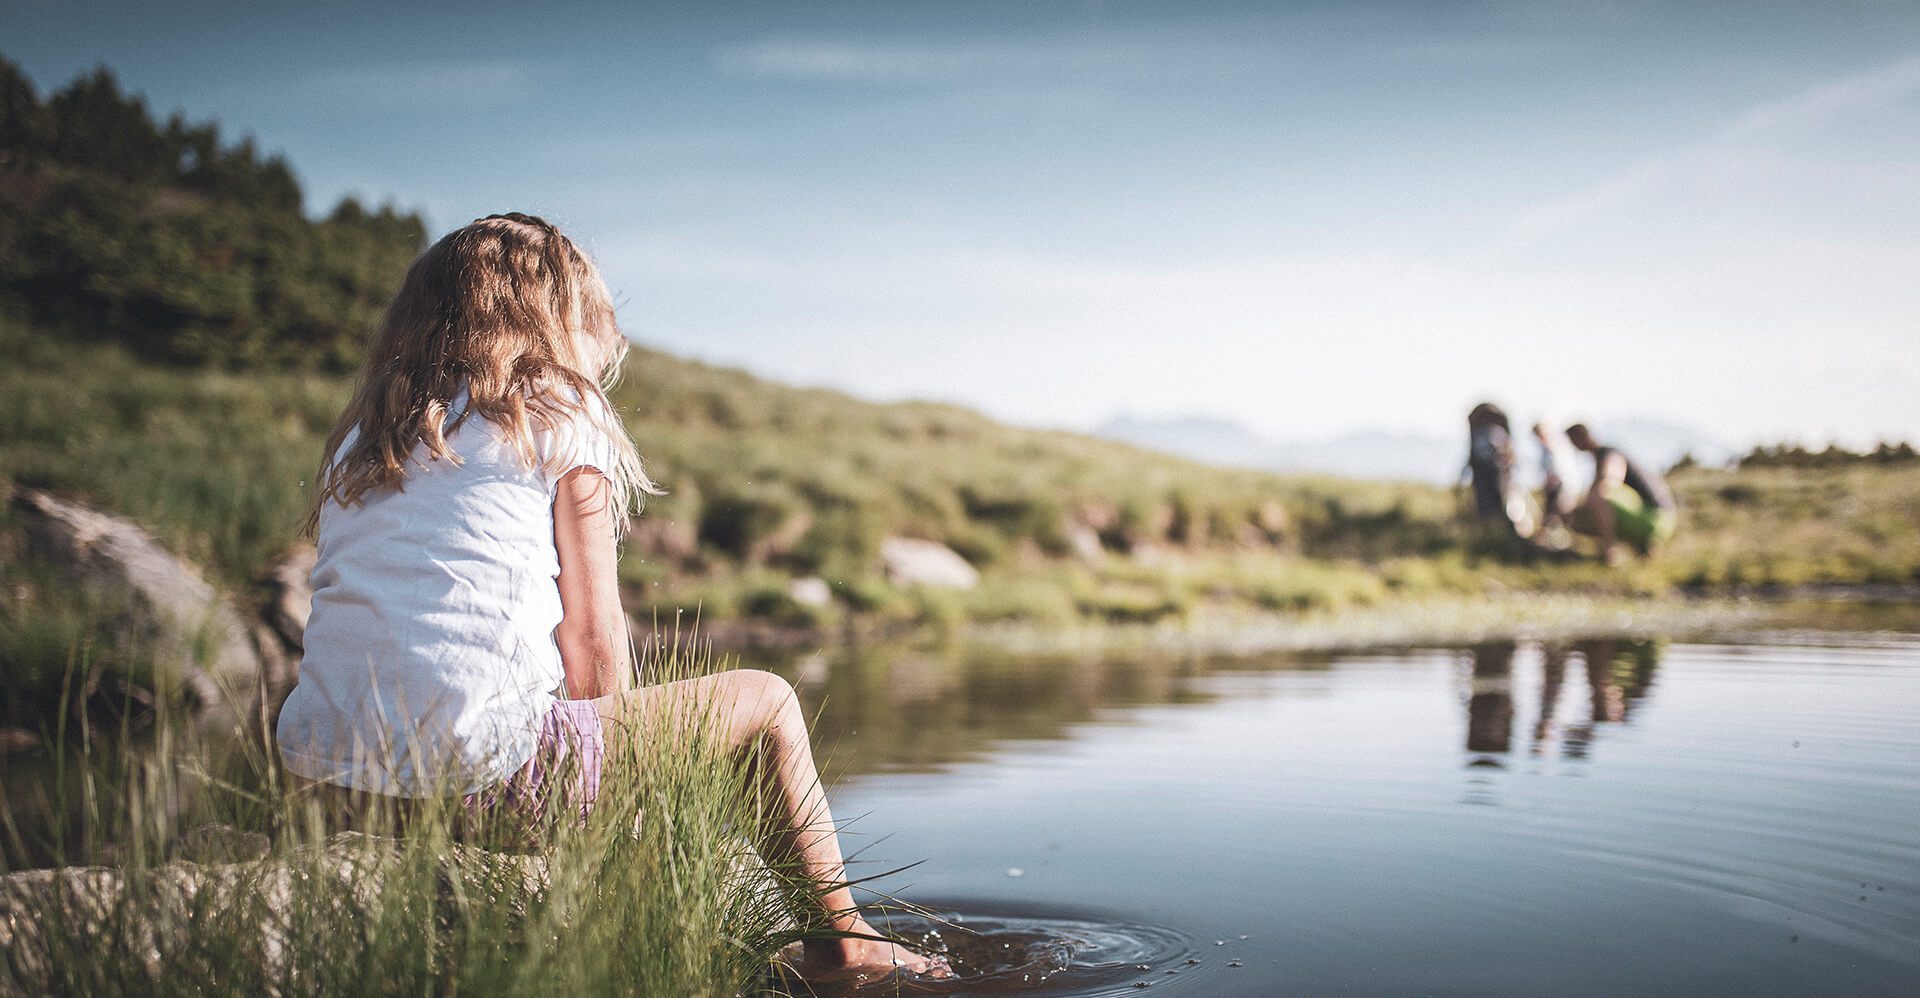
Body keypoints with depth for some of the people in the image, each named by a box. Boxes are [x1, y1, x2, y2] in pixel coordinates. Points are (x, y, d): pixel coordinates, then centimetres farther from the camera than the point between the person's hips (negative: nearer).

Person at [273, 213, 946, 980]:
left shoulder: (362, 434, 19)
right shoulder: (562, 414, 4)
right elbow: (593, 638, 0)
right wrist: (612, 748, 16)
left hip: (319, 766, 7)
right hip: (479, 764, -7)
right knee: (766, 701, 12)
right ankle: (842, 940, 23)